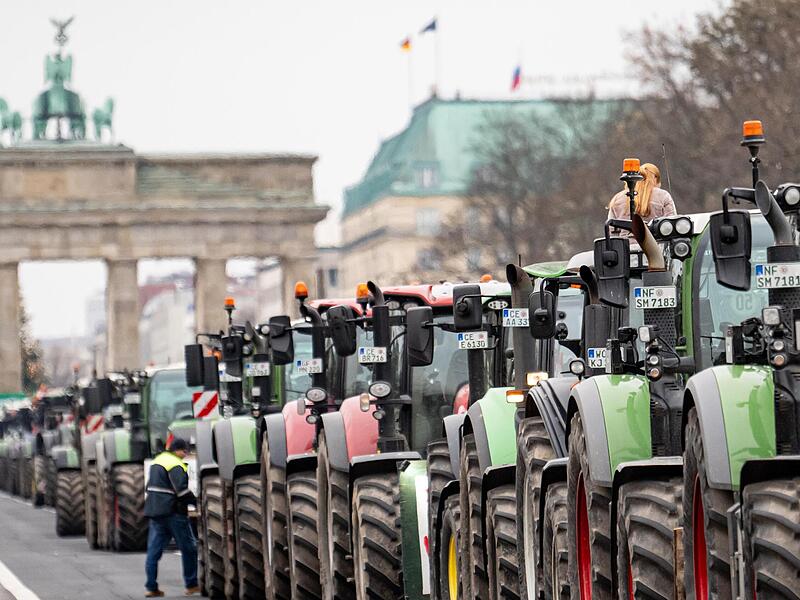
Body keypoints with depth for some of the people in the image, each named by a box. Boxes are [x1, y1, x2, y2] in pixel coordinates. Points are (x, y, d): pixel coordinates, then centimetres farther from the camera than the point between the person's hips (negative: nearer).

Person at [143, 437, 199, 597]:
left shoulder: (157, 461, 17)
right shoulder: (175, 464, -13)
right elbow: (182, 490, -22)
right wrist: (196, 502, -14)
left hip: (154, 512, 8)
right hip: (173, 512, -8)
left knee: (154, 550, 5)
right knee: (189, 548, 4)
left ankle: (151, 587, 1)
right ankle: (191, 585, 7)